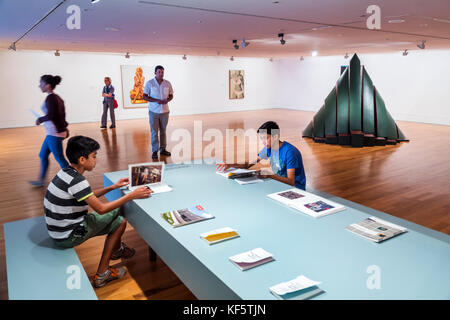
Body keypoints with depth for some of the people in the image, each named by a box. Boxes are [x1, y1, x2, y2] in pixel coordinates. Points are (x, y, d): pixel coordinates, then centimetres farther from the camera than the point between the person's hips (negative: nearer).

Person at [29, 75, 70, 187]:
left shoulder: (50, 98, -16)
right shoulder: (57, 97, 11)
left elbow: (50, 116, -24)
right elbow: (62, 114, 13)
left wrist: (40, 119, -8)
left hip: (54, 133, -10)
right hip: (52, 133, 10)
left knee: (59, 158, 1)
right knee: (43, 155, 19)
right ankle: (41, 180, 30)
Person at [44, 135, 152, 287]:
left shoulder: (66, 172, 2)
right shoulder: (76, 181, -27)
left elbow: (89, 196, 15)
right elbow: (101, 209, -24)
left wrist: (113, 187, 9)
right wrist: (132, 195, -19)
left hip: (59, 229, 9)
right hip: (68, 237, -9)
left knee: (116, 211, 15)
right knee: (120, 222, 1)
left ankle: (117, 249, 38)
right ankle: (102, 274, 13)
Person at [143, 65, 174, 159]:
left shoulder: (167, 83, 4)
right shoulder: (149, 83, -3)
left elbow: (171, 95, 12)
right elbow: (145, 96, -4)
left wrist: (167, 100, -11)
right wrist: (156, 100, -18)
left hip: (165, 111, 3)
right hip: (153, 111, -3)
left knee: (163, 131, 9)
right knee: (154, 131, 0)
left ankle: (163, 149, 19)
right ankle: (154, 151, 6)